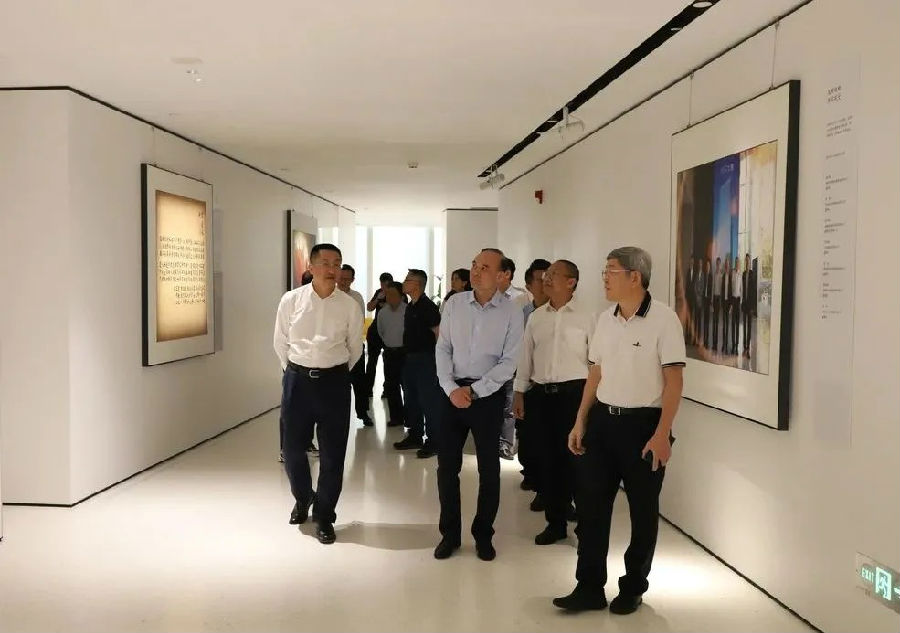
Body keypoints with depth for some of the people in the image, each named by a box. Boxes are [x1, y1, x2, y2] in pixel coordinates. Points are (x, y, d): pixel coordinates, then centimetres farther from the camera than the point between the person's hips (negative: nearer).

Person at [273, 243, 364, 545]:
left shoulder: (349, 305, -4)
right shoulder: (291, 300, -3)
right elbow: (281, 343, 8)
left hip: (334, 381, 0)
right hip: (297, 379, 1)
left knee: (332, 453, 4)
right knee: (293, 448, 10)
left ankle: (324, 518, 21)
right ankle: (302, 498, 39)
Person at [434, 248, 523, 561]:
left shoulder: (511, 312, -6)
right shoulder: (454, 303, 1)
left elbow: (509, 363, -8)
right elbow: (442, 349, 2)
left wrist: (474, 391, -13)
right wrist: (451, 388, -10)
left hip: (489, 395, -2)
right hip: (453, 391, 2)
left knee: (489, 468, 8)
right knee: (447, 465, 6)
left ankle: (483, 534, 26)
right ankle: (450, 533, 23)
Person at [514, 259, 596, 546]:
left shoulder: (586, 318, -3)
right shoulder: (535, 317, 9)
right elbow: (525, 357, 13)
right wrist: (519, 393, 11)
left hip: (574, 393, -4)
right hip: (540, 393, 4)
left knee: (575, 458, -1)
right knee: (548, 458, 10)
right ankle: (555, 522, 22)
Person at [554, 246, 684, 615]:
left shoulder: (663, 319, -11)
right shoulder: (605, 320, 8)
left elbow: (673, 381, -12)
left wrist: (662, 434, -17)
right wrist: (580, 423, 11)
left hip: (643, 423, -6)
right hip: (602, 420, 6)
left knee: (643, 511, 9)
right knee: (590, 504, 7)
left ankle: (632, 588, 26)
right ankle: (589, 588, 19)